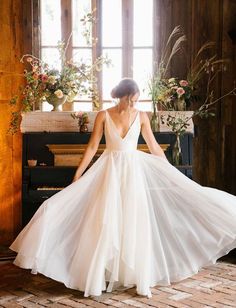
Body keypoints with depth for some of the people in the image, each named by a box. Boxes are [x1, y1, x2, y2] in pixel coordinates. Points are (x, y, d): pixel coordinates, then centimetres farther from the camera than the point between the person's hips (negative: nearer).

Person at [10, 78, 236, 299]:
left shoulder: (141, 116, 1)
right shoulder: (104, 116, -3)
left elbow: (154, 146, 7)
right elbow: (92, 146, -1)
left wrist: (171, 171, 9)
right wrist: (78, 174, -4)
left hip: (134, 170, 1)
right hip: (110, 170, -1)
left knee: (135, 223, -1)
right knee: (106, 223, -2)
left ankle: (139, 278, 8)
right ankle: (98, 278, 10)